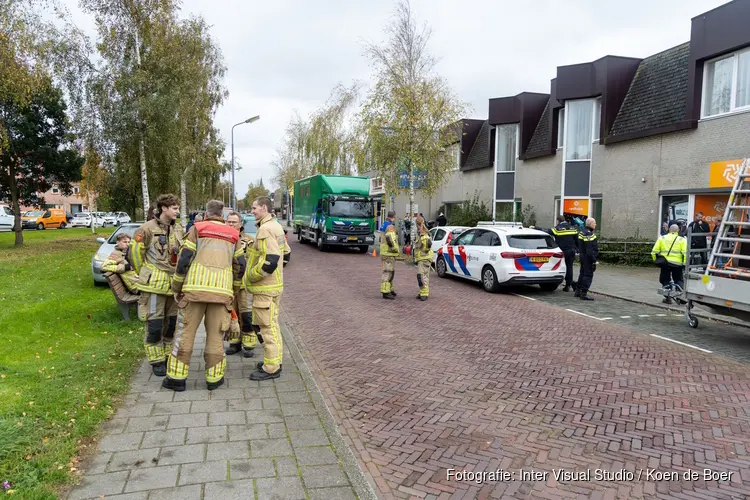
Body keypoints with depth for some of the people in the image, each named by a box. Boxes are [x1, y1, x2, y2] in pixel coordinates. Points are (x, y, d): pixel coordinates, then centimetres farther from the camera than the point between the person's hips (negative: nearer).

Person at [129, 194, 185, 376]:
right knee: (154, 324, 0)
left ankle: (170, 355, 28)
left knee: (173, 322, 13)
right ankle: (157, 361, 12)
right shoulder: (148, 229, -10)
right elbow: (135, 252, -4)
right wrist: (145, 275, 5)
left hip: (174, 284, 6)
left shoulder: (179, 229, 8)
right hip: (154, 284, -5)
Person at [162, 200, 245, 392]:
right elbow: (240, 266, 14)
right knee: (215, 335, 9)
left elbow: (183, 260, 1)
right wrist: (231, 286, 30)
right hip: (222, 290, 2)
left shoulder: (197, 229, 7)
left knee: (185, 332, 7)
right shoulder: (234, 235, 15)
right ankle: (214, 377, 13)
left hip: (195, 288, -2)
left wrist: (176, 288, 11)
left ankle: (177, 377, 12)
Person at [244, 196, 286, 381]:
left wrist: (250, 276, -15)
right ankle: (275, 360, 29)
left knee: (267, 327, -3)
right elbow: (283, 253, 20)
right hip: (274, 284, 10)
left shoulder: (265, 229, -19)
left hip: (264, 288, -10)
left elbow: (269, 261, -27)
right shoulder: (276, 226, 13)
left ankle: (271, 368, 5)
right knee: (272, 324, 18)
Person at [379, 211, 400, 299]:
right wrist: (396, 249, -15)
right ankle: (385, 292, -9)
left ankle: (389, 289, 28)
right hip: (388, 253, -10)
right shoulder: (390, 226, -15)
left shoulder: (384, 225, 16)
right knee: (388, 272, -9)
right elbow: (390, 239, -26)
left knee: (391, 272, 18)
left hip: (385, 252, 10)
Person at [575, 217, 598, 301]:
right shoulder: (589, 234, -19)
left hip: (582, 256, 11)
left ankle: (578, 291, 27)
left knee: (582, 273, 19)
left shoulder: (582, 232, 13)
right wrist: (594, 260, -21)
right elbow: (590, 250, -23)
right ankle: (584, 293, -6)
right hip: (588, 257, -10)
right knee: (588, 275, -6)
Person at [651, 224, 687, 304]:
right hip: (677, 263, 0)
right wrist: (685, 264, -4)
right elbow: (685, 253, -7)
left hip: (665, 263, 1)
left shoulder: (662, 238, 9)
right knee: (678, 280, 15)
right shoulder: (682, 240, 5)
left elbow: (654, 252, 3)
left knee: (665, 280, 12)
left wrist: (656, 261, 14)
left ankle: (668, 297, 8)